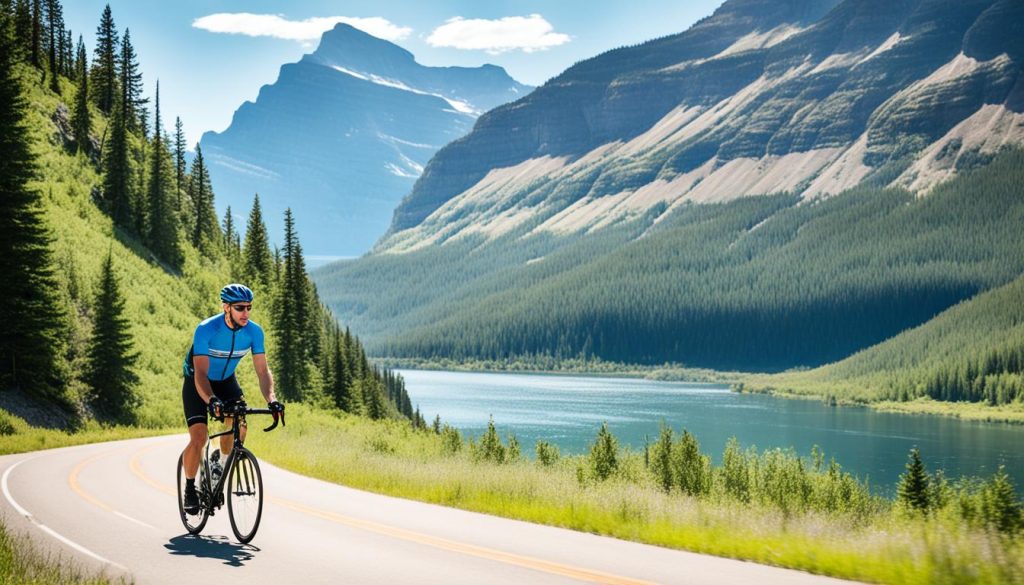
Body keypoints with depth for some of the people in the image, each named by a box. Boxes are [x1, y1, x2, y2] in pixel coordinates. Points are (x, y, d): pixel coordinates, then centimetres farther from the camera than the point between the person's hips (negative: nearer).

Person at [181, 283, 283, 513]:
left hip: (226, 381, 4)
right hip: (197, 384, -4)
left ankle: (220, 460, 11)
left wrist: (271, 399, -40)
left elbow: (262, 370, -21)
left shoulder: (254, 332, -19)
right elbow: (201, 373, -38)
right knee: (199, 438, -17)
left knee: (240, 424, -20)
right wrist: (211, 400, -56)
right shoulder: (206, 330, -31)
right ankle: (190, 489, 4)